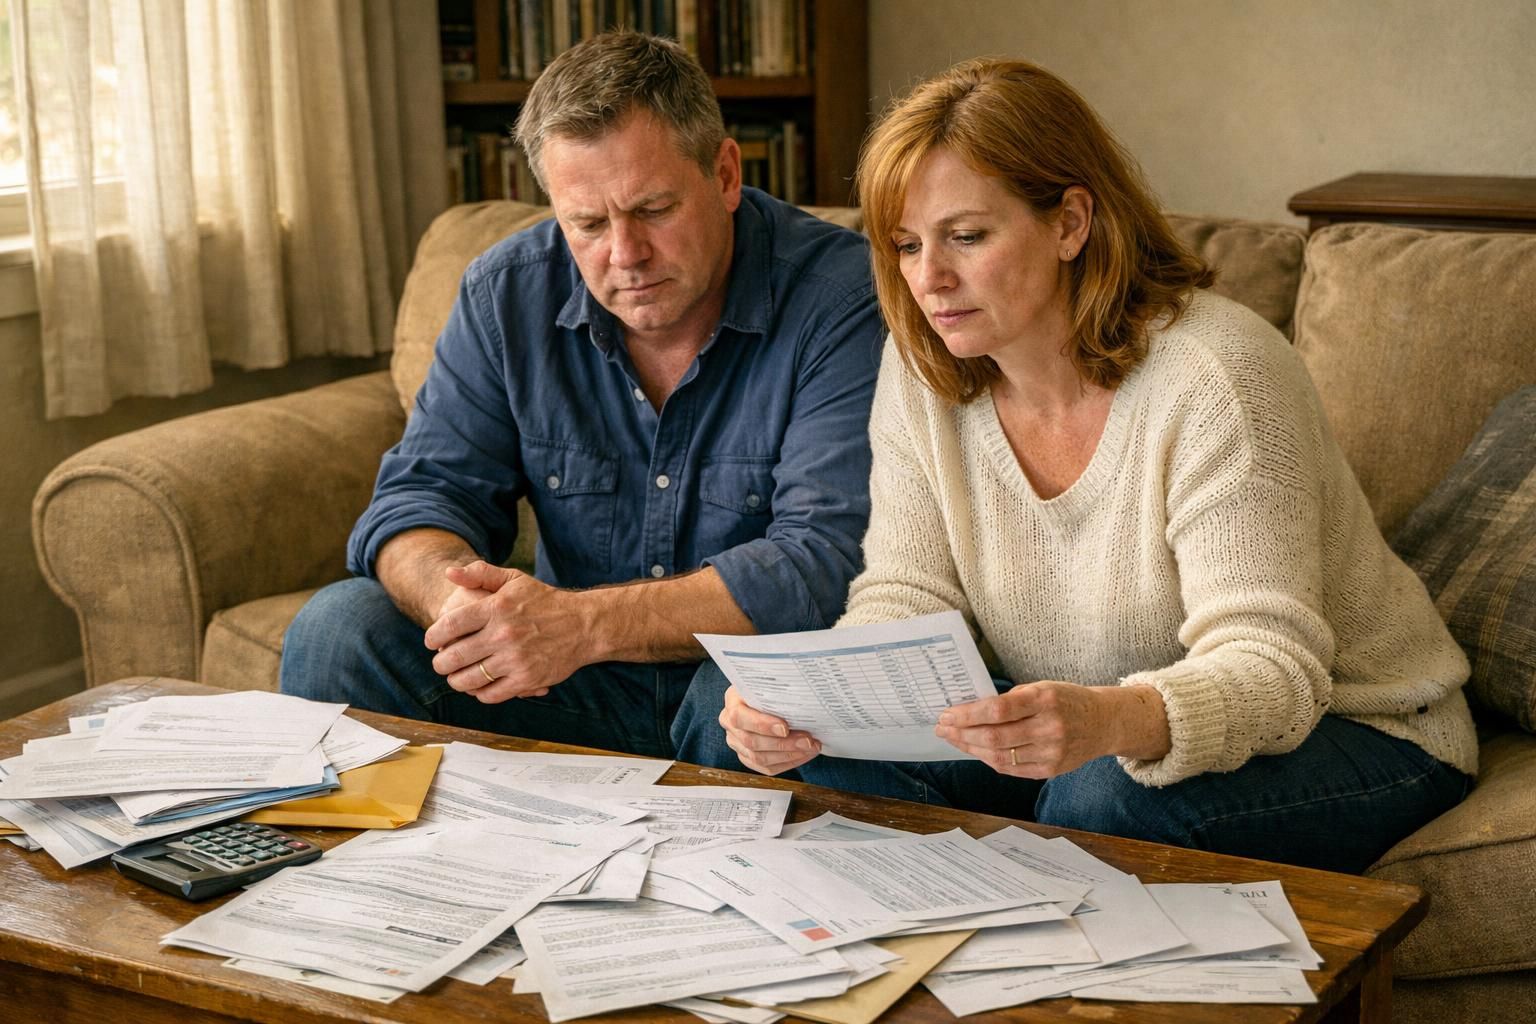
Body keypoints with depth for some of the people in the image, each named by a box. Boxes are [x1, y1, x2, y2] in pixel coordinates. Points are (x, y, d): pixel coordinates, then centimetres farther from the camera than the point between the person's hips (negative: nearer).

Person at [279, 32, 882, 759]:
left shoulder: (841, 297, -16)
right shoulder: (508, 292, -1)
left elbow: (827, 557, -25)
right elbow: (421, 493, -1)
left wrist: (585, 623, -36)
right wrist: (455, 598, -27)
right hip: (576, 696, 4)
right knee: (338, 631, -15)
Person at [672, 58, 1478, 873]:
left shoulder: (1216, 377, -23)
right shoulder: (922, 368, -4)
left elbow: (1272, 669, -29)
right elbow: (906, 599, -6)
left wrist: (1117, 721, -51)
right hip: (1078, 738, 6)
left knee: (1104, 797, -40)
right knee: (729, 714, -11)